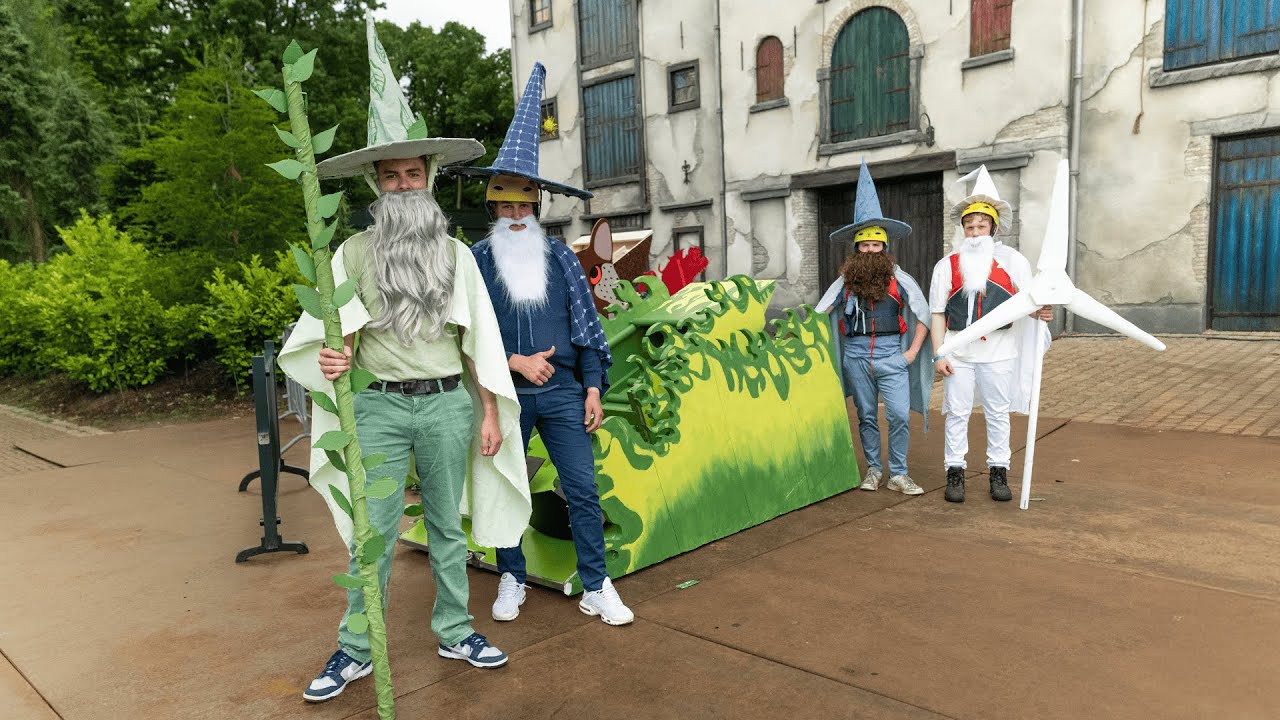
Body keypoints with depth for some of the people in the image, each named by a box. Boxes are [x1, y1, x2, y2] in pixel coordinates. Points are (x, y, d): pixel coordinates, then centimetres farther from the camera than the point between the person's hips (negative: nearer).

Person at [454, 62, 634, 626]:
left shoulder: (560, 257, 6)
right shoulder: (476, 260, 1)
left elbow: (587, 325, 6)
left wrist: (594, 387, 1)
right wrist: (517, 362, -12)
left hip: (562, 391, 1)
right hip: (504, 394, 0)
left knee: (583, 490, 1)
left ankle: (596, 587, 13)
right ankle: (511, 581, 29)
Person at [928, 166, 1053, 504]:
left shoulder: (1012, 261, 2)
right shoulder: (947, 265, 2)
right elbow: (937, 313, 1)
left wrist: (1039, 311, -23)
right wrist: (939, 354, -6)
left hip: (998, 352, 0)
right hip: (958, 354, 0)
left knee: (998, 414, 9)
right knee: (957, 413, 4)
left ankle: (998, 473, 20)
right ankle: (955, 473, 13)